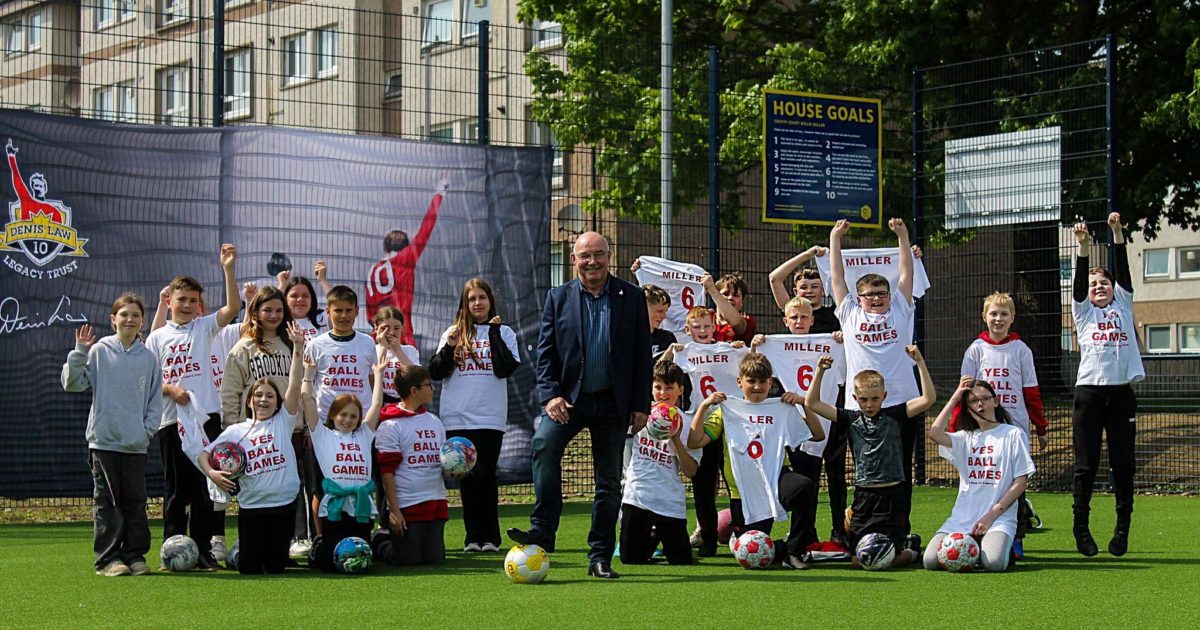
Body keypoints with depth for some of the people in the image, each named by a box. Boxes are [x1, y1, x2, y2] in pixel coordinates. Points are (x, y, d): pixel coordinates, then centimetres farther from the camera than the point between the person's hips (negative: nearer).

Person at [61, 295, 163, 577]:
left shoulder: (148, 357, 6)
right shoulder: (99, 351, 0)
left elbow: (156, 400, 10)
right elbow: (72, 382, -2)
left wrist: (147, 430, -2)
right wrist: (79, 352, -12)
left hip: (136, 444, 2)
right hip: (103, 440, -2)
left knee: (135, 501, 5)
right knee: (106, 501, 0)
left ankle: (135, 555, 11)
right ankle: (108, 558, 2)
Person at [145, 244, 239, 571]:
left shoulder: (204, 327, 9)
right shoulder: (157, 337, 10)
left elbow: (233, 307, -6)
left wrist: (228, 269, -15)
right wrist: (171, 390, -11)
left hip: (206, 415, 0)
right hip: (171, 420, 0)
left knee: (205, 485, 1)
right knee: (176, 487, 5)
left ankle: (203, 549, 6)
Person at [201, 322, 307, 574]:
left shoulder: (283, 422, 3)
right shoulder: (235, 431, 5)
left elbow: (294, 385, -8)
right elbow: (204, 453, 10)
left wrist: (298, 347, -17)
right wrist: (211, 473, -12)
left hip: (284, 504, 0)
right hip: (251, 505, 0)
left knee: (276, 567, 5)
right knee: (249, 567, 2)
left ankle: (272, 556, 37)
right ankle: (238, 552, 33)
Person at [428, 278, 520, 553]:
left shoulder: (503, 332, 7)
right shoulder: (453, 333, 12)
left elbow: (506, 368, -7)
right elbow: (436, 373, 6)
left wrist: (494, 333, -7)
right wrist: (449, 347, -9)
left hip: (490, 417, -2)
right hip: (457, 417, 2)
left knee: (485, 474, -6)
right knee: (467, 476, 3)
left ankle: (490, 537, 2)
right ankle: (473, 536, 8)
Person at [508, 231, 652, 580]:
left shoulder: (632, 297, 4)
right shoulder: (558, 298, 5)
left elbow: (642, 353, 4)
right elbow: (545, 351, 3)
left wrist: (641, 406, -1)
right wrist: (550, 395, -12)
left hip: (613, 402, 1)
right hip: (569, 397, -1)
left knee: (609, 481, 6)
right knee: (544, 444, -28)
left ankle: (600, 557, 15)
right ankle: (542, 532, -25)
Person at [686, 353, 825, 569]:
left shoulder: (782, 409, 12)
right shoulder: (727, 411, 7)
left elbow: (818, 435, 8)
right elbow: (694, 442, -3)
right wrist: (704, 406, -10)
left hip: (776, 480, 0)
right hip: (744, 493, 0)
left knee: (806, 486, -35)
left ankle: (794, 551, -20)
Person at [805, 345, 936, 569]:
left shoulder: (893, 415, -1)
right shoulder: (852, 419, 5)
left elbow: (928, 399, -12)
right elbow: (812, 403, 5)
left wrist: (920, 363, -17)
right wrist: (819, 372, -5)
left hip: (892, 495, -3)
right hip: (863, 496, 3)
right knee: (858, 560, 2)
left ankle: (911, 547, 27)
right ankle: (902, 543, 29)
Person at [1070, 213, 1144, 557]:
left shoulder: (1123, 307, 17)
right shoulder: (1083, 312, 14)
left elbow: (1123, 270, 8)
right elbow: (1079, 281, 0)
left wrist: (1117, 233, -1)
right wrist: (1083, 246, -11)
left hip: (1121, 392, 1)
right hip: (1089, 391, -1)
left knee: (1123, 463, 2)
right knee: (1086, 464, 0)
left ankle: (1123, 529, 7)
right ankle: (1081, 528, 5)